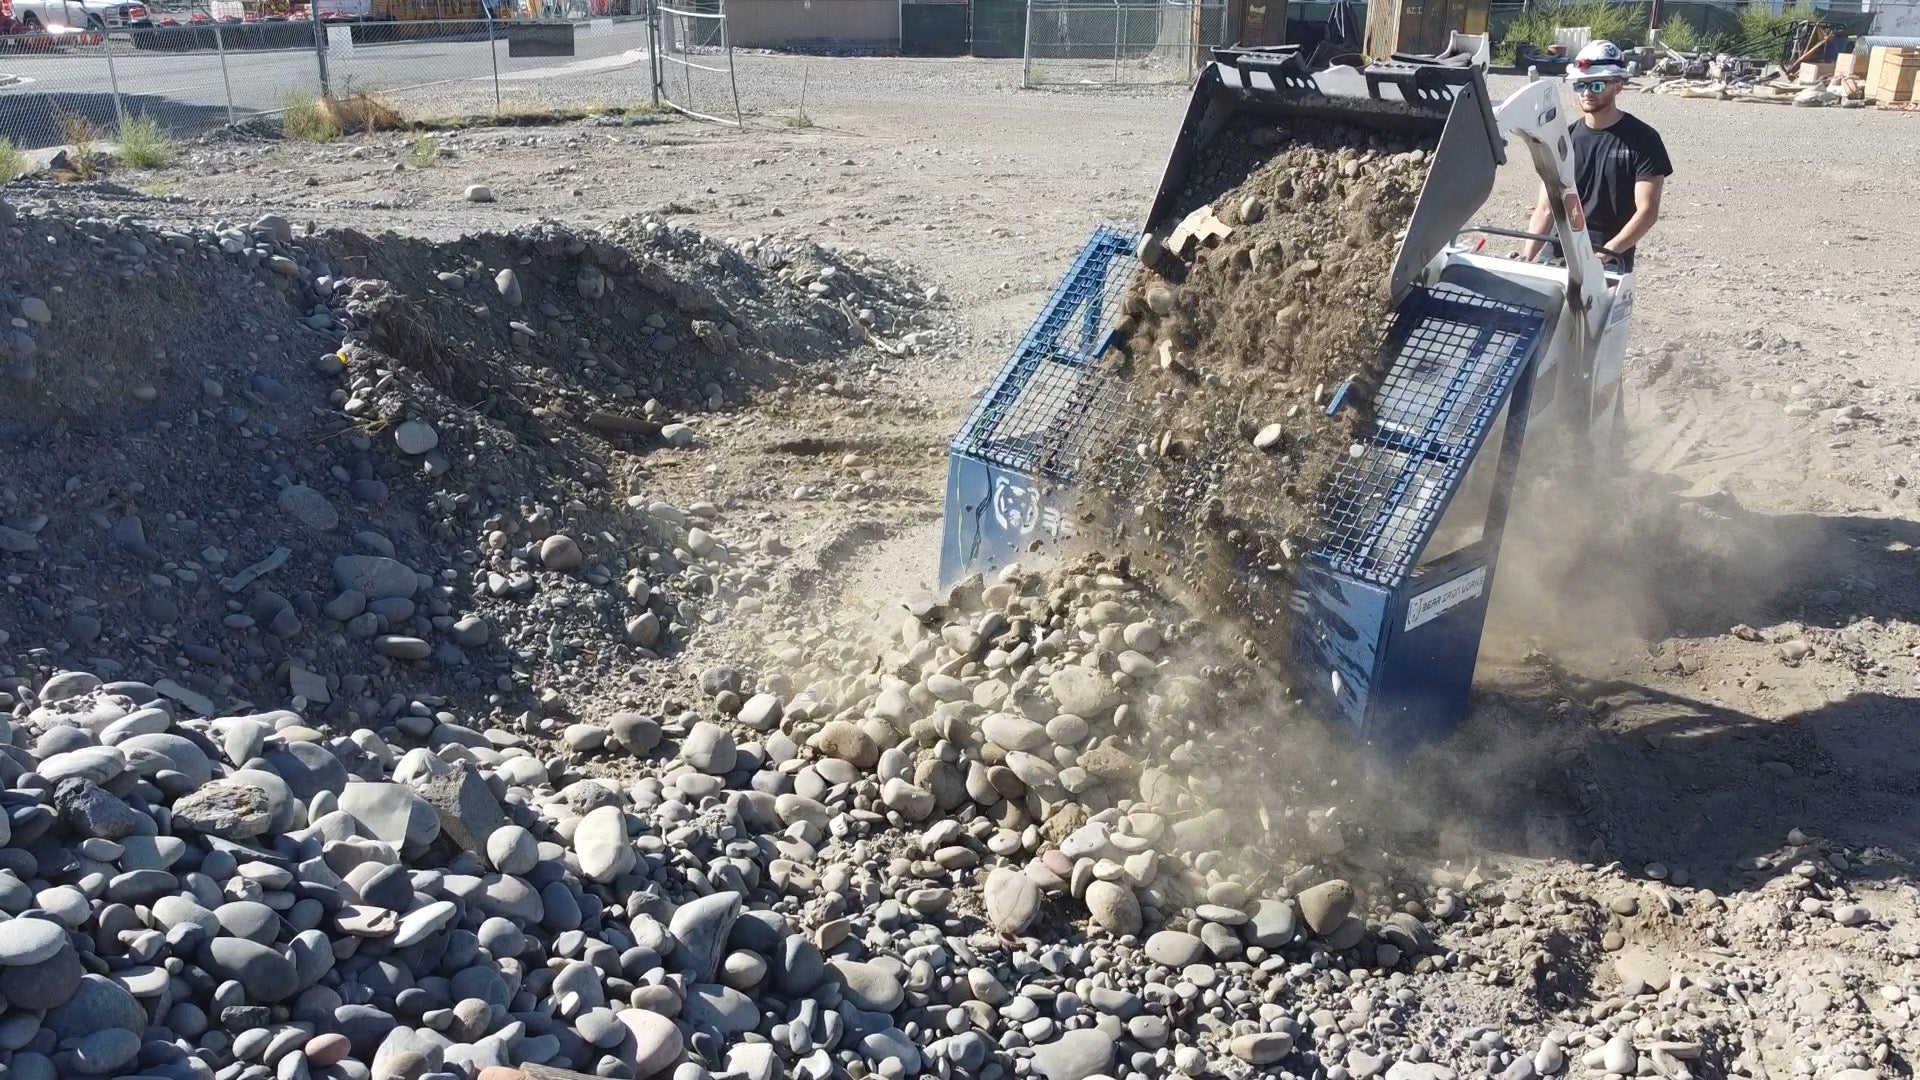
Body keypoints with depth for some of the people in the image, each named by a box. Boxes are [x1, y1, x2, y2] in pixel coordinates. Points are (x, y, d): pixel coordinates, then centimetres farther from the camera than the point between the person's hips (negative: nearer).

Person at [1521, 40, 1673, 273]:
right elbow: (1545, 208, 7)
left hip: (1611, 257, -4)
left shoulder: (1642, 140, -1)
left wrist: (1604, 254, -21)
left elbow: (1647, 211, -7)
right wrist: (1527, 257, -10)